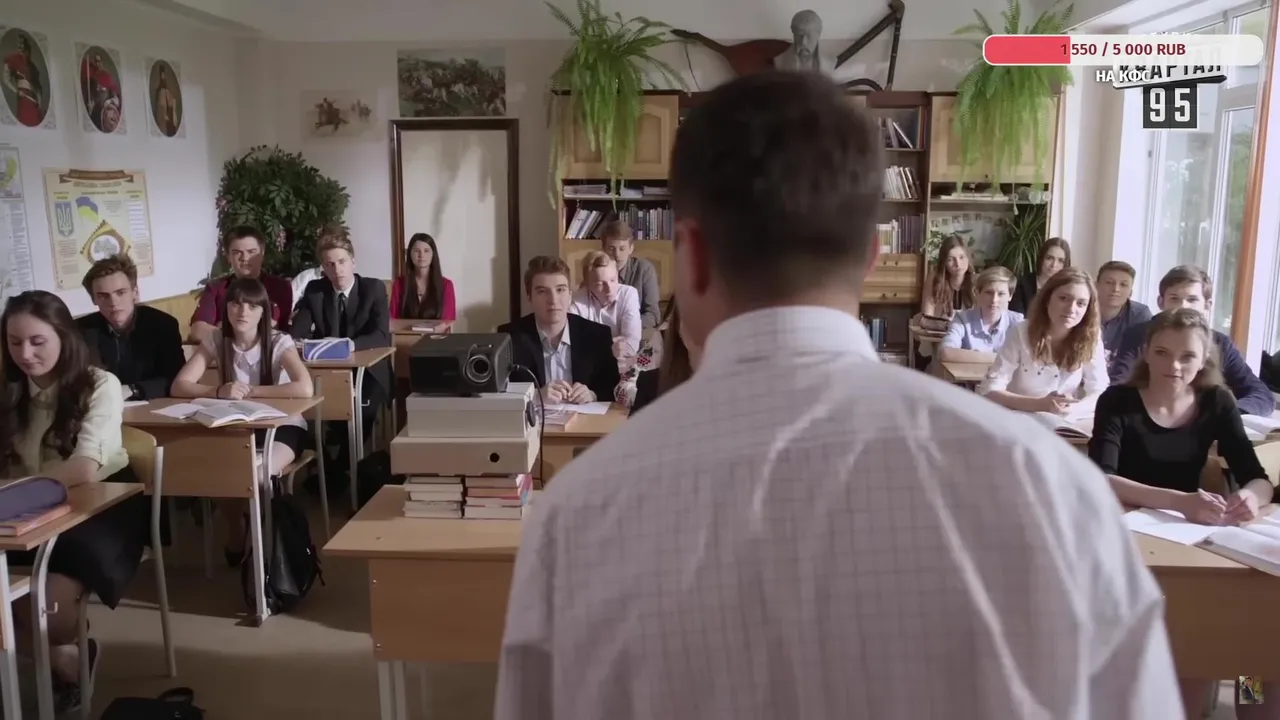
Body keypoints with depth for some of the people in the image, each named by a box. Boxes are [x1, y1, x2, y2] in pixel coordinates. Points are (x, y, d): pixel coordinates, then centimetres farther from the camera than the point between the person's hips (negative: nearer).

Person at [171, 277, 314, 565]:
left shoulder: (279, 342, -15)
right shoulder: (215, 341, -5)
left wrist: (249, 390, -26)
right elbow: (179, 386, -12)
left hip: (281, 426, -3)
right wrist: (219, 391, -31)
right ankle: (236, 529, 3)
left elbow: (305, 389, -30)